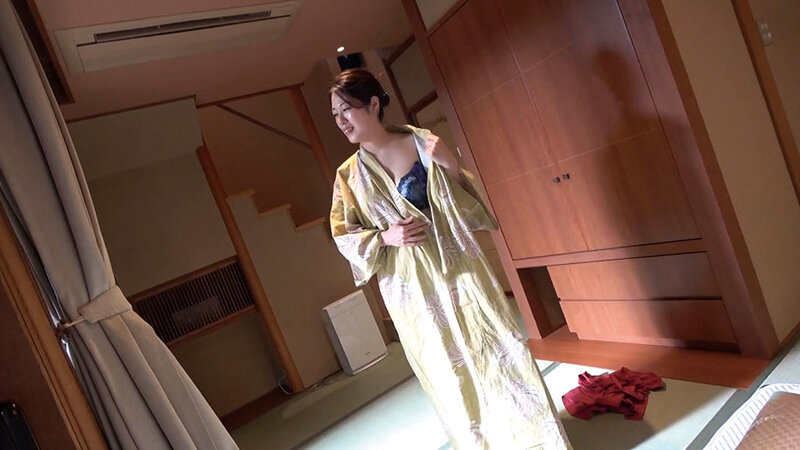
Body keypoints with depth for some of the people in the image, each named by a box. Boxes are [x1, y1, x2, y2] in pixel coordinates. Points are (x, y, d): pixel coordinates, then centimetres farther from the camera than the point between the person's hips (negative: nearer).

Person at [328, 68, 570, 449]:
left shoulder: (423, 143, -4)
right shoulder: (348, 175, 0)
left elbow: (467, 200, 5)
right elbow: (343, 235, 4)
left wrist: (451, 169, -15)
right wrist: (384, 237, -12)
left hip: (455, 264, -1)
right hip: (410, 287, 2)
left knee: (492, 349, 7)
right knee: (446, 372, 12)